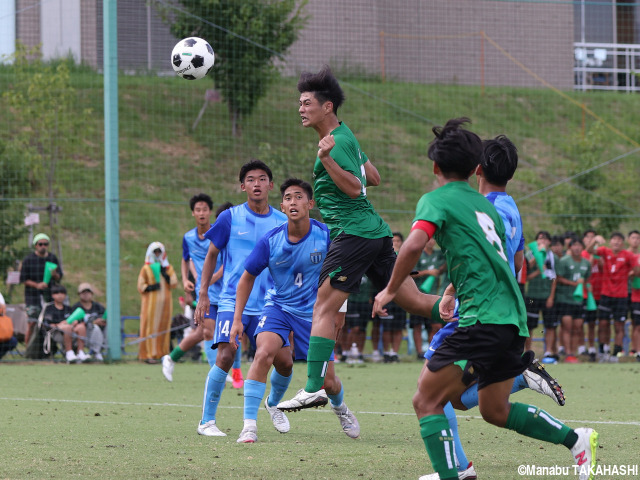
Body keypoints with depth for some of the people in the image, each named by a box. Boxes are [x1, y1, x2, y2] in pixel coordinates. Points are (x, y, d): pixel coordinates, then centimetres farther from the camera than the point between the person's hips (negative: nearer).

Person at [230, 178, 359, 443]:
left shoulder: (326, 235, -15)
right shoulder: (270, 241, -13)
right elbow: (248, 277, 1)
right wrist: (237, 318, -3)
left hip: (314, 312, 0)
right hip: (279, 307, 0)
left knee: (327, 382, 4)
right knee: (264, 352, -30)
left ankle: (339, 407, 43)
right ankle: (249, 425, -22)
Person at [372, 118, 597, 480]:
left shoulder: (436, 200, -1)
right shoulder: (485, 205, 22)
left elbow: (414, 245, -19)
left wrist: (390, 290, -7)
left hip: (484, 320, -8)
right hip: (513, 319, 8)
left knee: (426, 400, -7)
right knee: (495, 411, 22)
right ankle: (577, 440, 22)